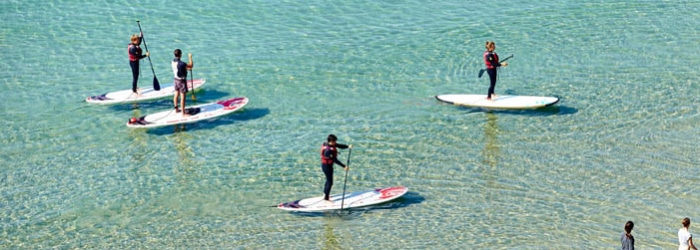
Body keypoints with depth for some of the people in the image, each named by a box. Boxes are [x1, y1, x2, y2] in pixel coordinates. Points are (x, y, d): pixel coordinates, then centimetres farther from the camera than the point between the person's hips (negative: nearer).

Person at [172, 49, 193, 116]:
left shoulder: (173, 61, -4)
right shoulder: (181, 63, -29)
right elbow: (191, 66, -15)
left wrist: (187, 68, 3)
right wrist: (190, 57, -6)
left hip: (176, 79, 8)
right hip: (182, 81, -8)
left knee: (176, 95, 20)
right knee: (183, 97, -1)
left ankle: (176, 109, 34)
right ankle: (183, 113, 4)